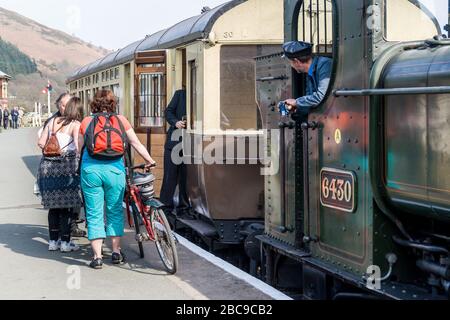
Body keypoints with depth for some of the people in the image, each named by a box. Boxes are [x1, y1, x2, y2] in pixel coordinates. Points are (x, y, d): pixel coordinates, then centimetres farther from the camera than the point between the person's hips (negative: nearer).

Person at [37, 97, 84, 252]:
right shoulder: (76, 125, -3)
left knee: (53, 205, 13)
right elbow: (77, 147, -14)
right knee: (66, 206, 3)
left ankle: (53, 241, 19)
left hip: (47, 165, 5)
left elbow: (41, 143, 11)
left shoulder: (53, 121, 11)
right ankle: (65, 242, 6)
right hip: (66, 166, -5)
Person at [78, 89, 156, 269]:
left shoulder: (86, 122, 9)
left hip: (90, 170, 0)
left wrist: (80, 167, 25)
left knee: (94, 214, 5)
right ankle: (116, 251, 19)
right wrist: (149, 160, 13)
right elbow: (135, 143, 6)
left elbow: (79, 149, 10)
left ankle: (97, 256, 4)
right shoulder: (120, 120, 9)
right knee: (115, 211, 15)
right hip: (114, 169, 0)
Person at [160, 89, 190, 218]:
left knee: (186, 177, 4)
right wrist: (175, 122, -12)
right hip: (174, 141, 1)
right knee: (170, 176, 1)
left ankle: (183, 208, 14)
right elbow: (168, 111, 7)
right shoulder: (180, 94, 7)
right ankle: (166, 206, 8)